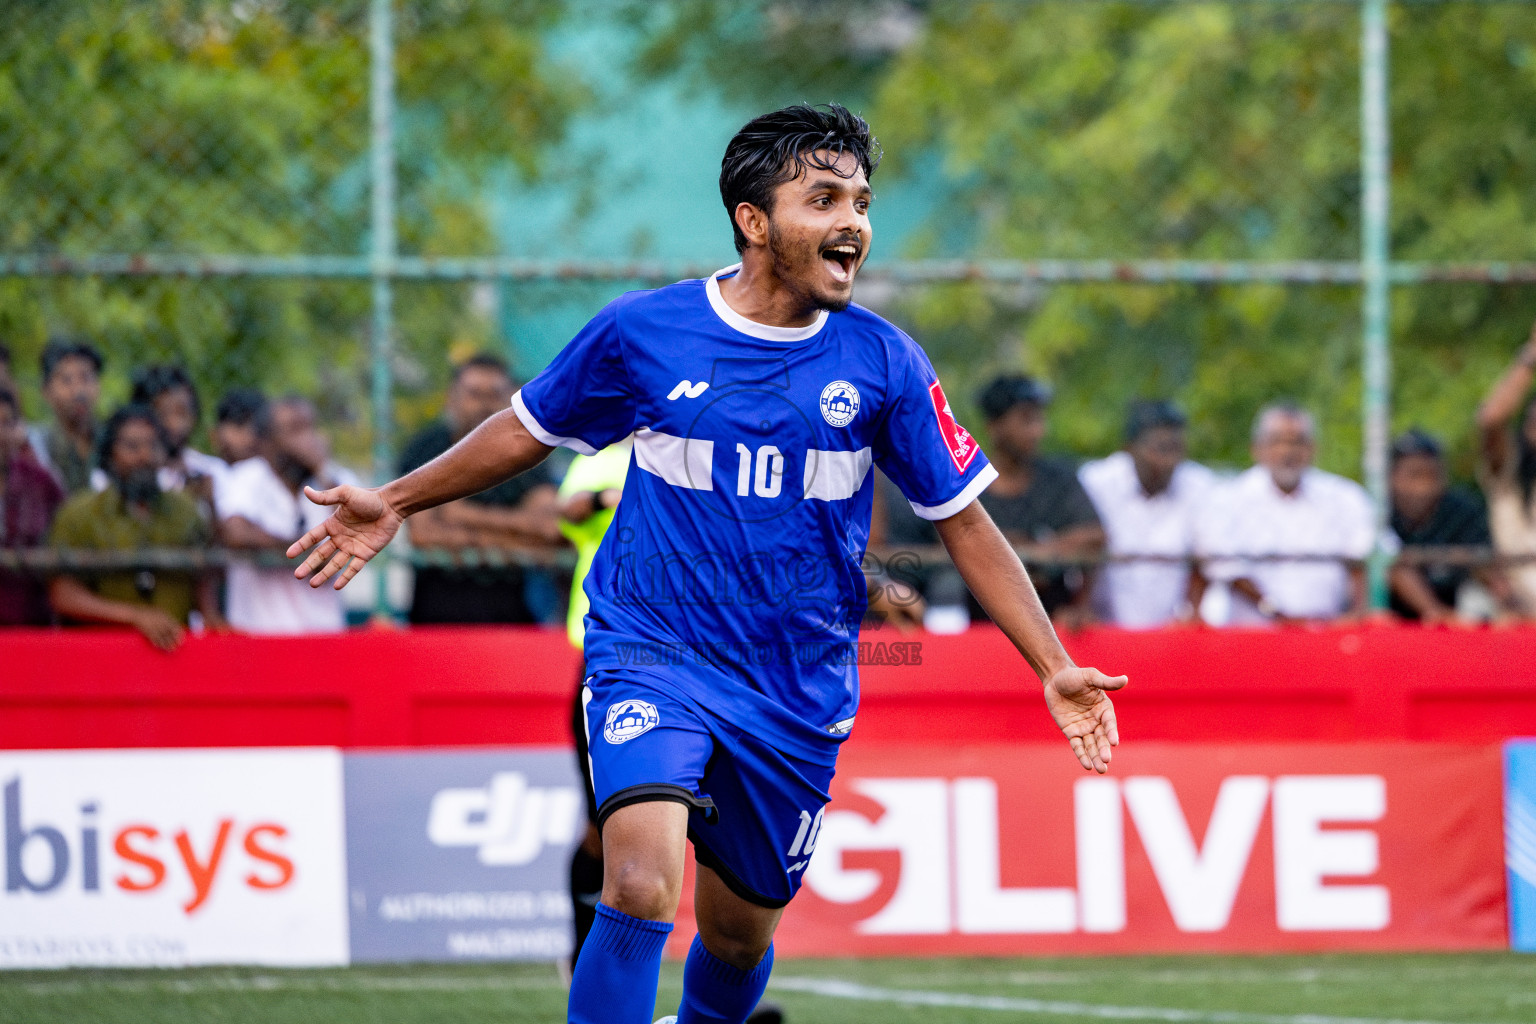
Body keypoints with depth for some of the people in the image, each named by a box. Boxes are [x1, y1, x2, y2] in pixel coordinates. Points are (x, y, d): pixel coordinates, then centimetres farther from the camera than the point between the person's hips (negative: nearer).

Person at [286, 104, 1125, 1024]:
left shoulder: (883, 363, -4)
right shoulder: (642, 333, -6)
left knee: (740, 932, 13)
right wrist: (395, 502, 12)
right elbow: (529, 430, 12)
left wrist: (1055, 668, -2)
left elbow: (965, 521, 4)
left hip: (800, 690, 3)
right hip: (651, 657, -2)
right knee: (642, 886, -26)